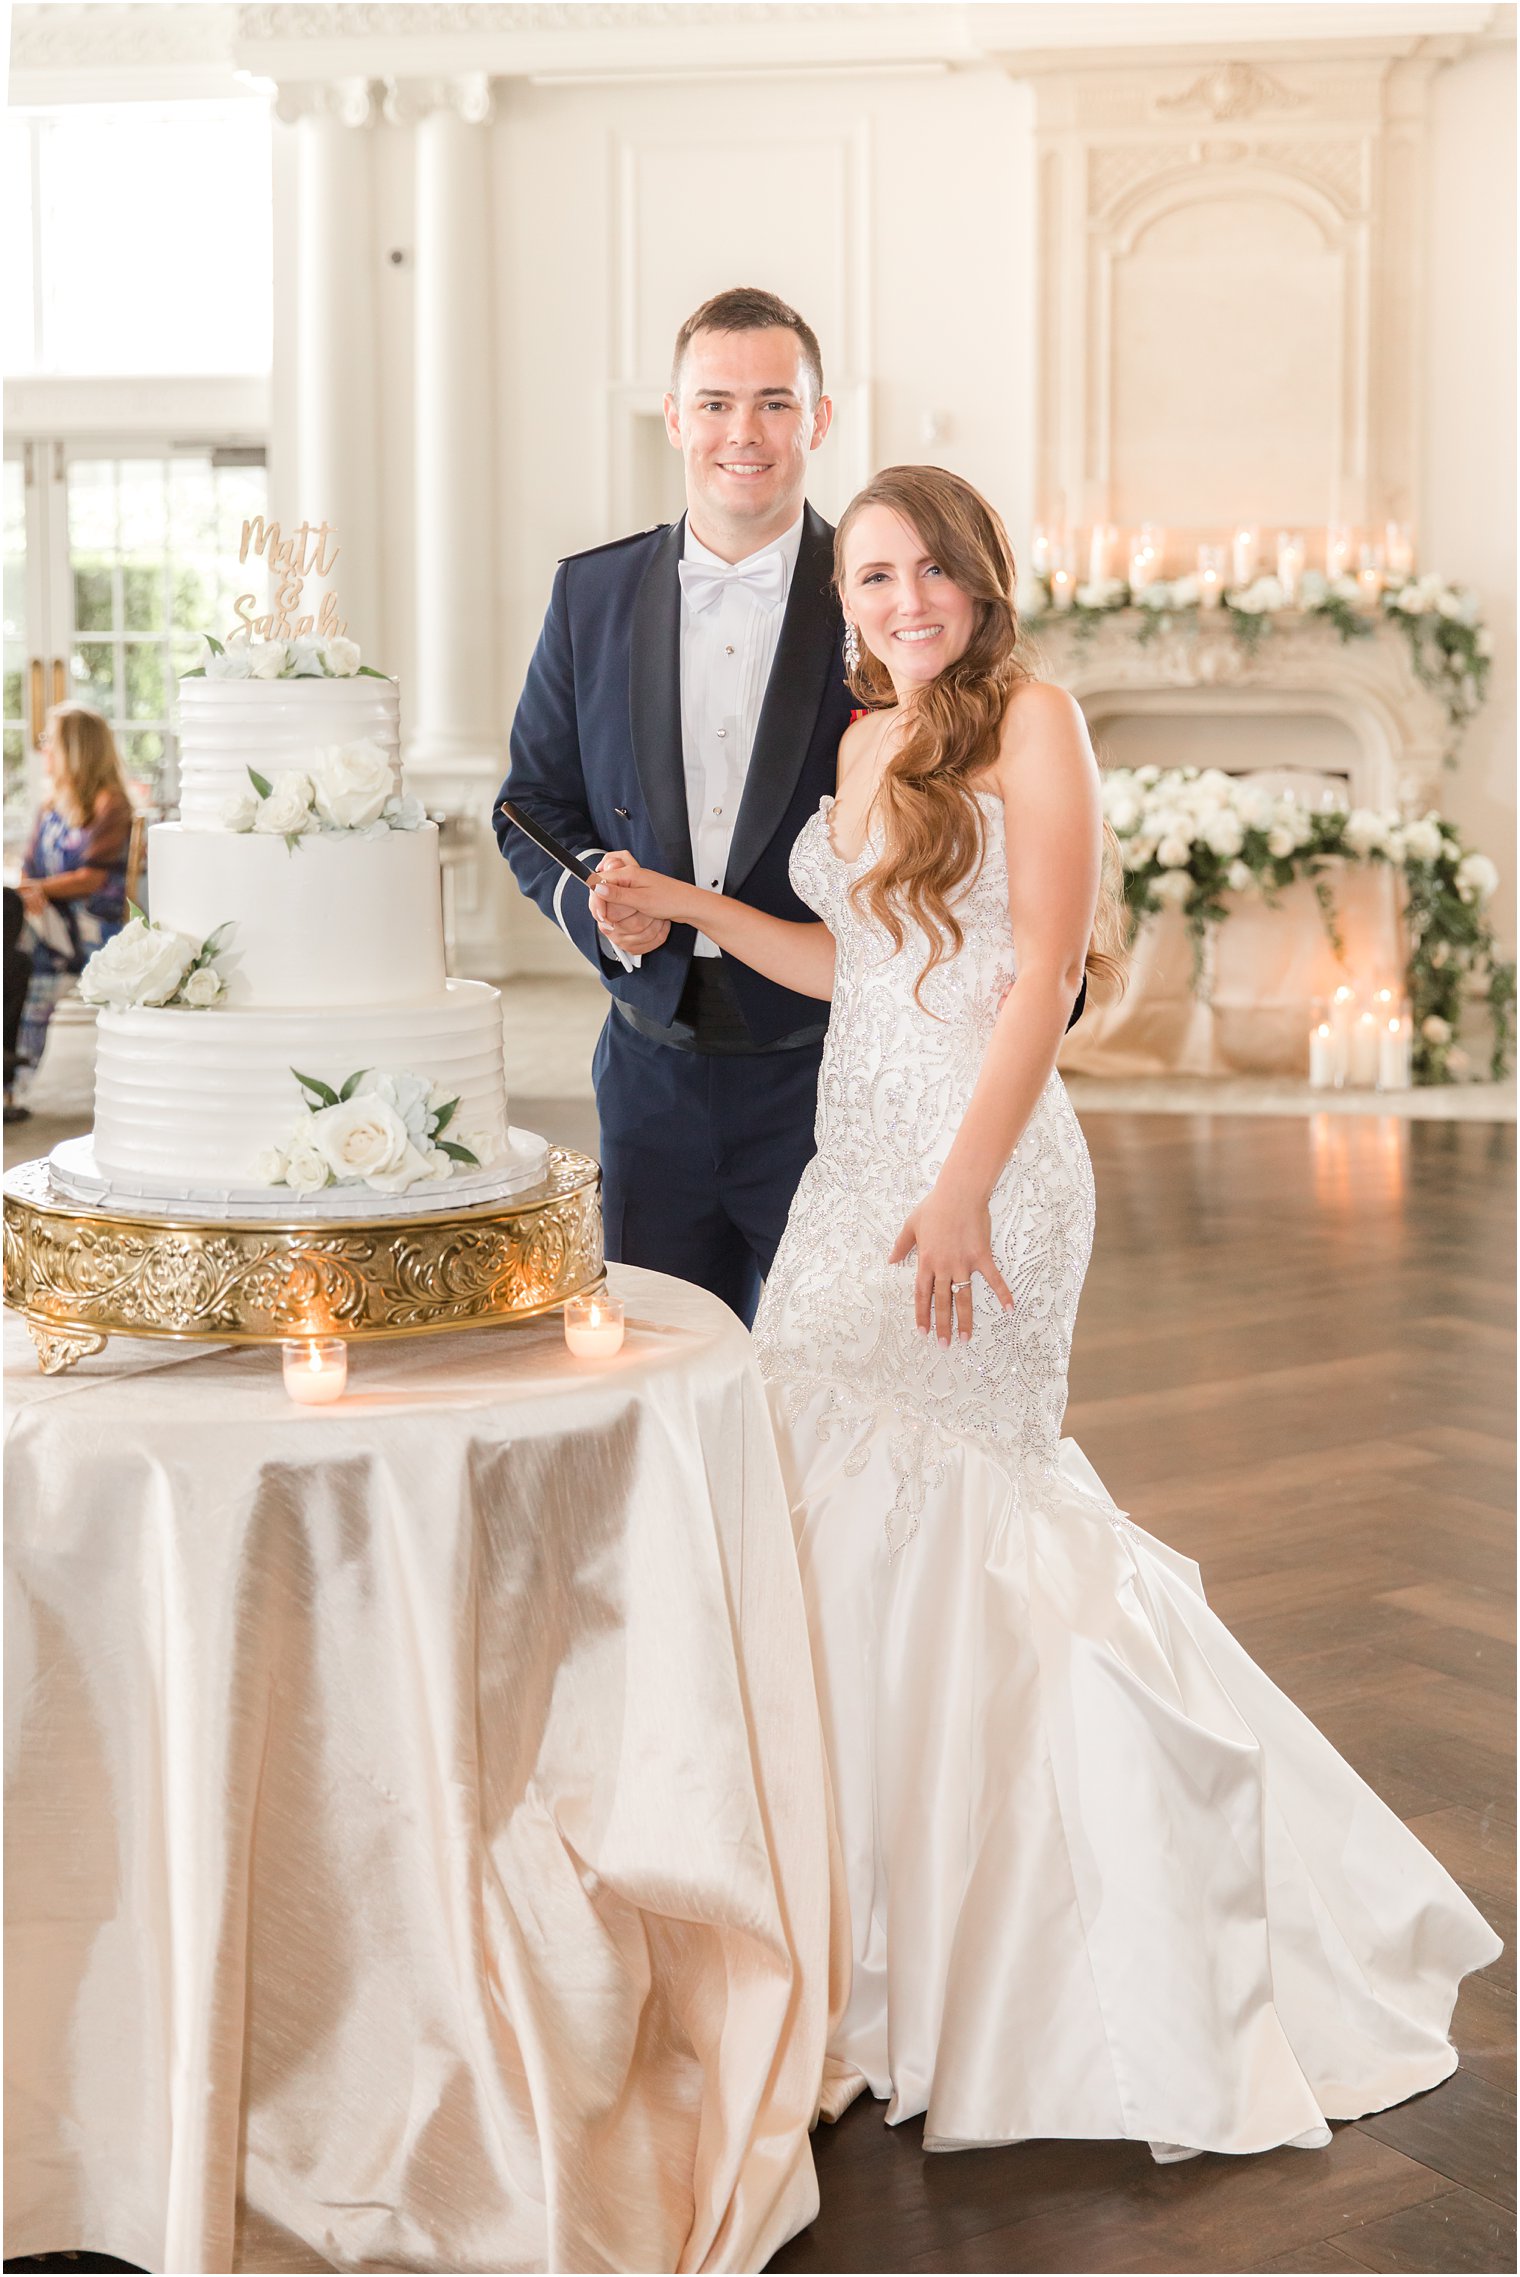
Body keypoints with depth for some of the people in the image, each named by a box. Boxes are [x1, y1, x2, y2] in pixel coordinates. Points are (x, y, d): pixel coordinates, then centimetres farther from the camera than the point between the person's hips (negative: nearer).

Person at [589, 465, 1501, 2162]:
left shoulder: (1029, 721, -7)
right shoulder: (866, 745, 16)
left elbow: (1043, 974, -14)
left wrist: (961, 1192, -21)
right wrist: (691, 909, 12)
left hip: (977, 1157, -7)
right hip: (856, 1150, 7)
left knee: (873, 1480, -7)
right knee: (968, 1508, 8)